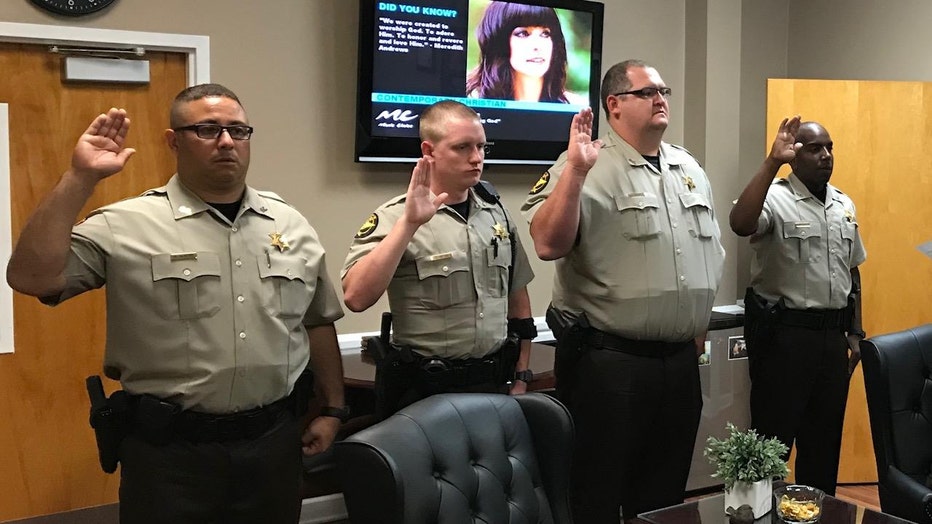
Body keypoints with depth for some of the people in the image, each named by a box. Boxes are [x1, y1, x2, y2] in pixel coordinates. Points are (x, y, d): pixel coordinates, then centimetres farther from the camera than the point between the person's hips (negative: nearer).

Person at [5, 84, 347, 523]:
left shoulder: (290, 224, 7)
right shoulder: (127, 226, -6)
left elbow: (318, 322, 14)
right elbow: (31, 278, -16)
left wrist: (332, 409, 12)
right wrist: (81, 178, -19)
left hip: (274, 441, 4)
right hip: (169, 450, -3)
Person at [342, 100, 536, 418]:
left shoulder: (496, 213, 6)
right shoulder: (396, 218, -11)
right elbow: (356, 297, -25)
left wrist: (521, 377, 11)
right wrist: (410, 224, -29)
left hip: (493, 383, 5)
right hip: (425, 391, -5)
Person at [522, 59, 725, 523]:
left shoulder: (689, 168, 13)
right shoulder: (587, 167, -9)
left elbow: (710, 252, 23)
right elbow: (548, 245, -23)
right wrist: (576, 169, -29)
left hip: (680, 362, 7)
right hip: (607, 362, -6)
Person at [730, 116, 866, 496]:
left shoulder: (845, 205, 12)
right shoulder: (775, 198, -10)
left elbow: (852, 271, 19)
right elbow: (740, 223, -33)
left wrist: (855, 333, 15)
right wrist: (772, 163, -34)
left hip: (833, 334, 7)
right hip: (784, 333, -7)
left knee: (825, 438, 16)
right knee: (774, 436, 2)